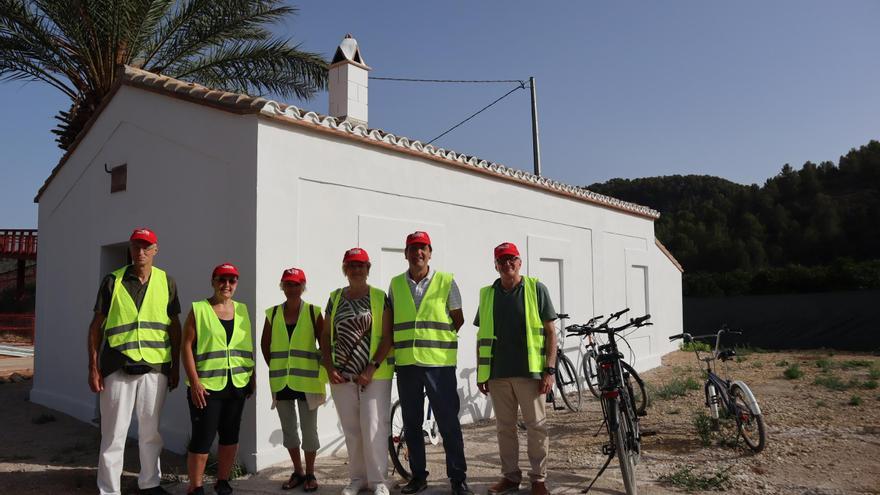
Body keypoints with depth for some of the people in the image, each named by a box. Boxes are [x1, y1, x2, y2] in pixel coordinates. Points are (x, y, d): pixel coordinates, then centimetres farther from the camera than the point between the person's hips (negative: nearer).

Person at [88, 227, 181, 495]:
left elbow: (175, 326, 10)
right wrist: (93, 367, -2)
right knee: (114, 434, 5)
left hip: (156, 368, 2)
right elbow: (96, 326, 4)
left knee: (151, 432, 13)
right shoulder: (113, 281, 2)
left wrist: (175, 366, 7)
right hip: (118, 367, -1)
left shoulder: (166, 282, 6)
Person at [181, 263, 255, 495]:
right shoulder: (198, 310, -3)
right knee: (203, 437, -1)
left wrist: (252, 377, 9)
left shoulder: (242, 310, 11)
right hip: (207, 386, -4)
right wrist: (194, 382, -14)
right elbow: (187, 346, -7)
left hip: (237, 385, 5)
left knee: (230, 436, 11)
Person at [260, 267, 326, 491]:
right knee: (288, 429, 13)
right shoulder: (273, 314, 4)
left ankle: (310, 474, 20)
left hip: (307, 381, -3)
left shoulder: (313, 312, -4)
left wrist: (320, 369, -4)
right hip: (281, 382, 3)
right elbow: (265, 344, 13)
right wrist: (275, 367, 7)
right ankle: (297, 472, 28)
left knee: (309, 429, 5)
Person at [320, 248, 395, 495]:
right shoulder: (335, 298, 10)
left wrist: (373, 368, -13)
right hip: (342, 376, 3)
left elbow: (387, 336, -5)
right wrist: (329, 368, 1)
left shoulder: (379, 297, -1)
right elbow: (326, 335, 12)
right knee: (351, 429, 9)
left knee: (373, 427, -4)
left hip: (374, 375, -3)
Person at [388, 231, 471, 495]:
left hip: (439, 362, -3)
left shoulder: (446, 281, 0)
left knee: (448, 422, 0)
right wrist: (405, 342, 8)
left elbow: (458, 319, 8)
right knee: (411, 423, 11)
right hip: (405, 362, 3)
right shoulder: (395, 284, 8)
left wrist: (436, 341, 5)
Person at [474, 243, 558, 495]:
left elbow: (550, 332, -1)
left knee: (536, 426, 4)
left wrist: (550, 370, -8)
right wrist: (480, 373, 9)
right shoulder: (487, 294, 9)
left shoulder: (536, 289, 0)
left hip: (530, 371, -3)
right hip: (497, 373, 3)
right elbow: (481, 337, 13)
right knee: (504, 427, 11)